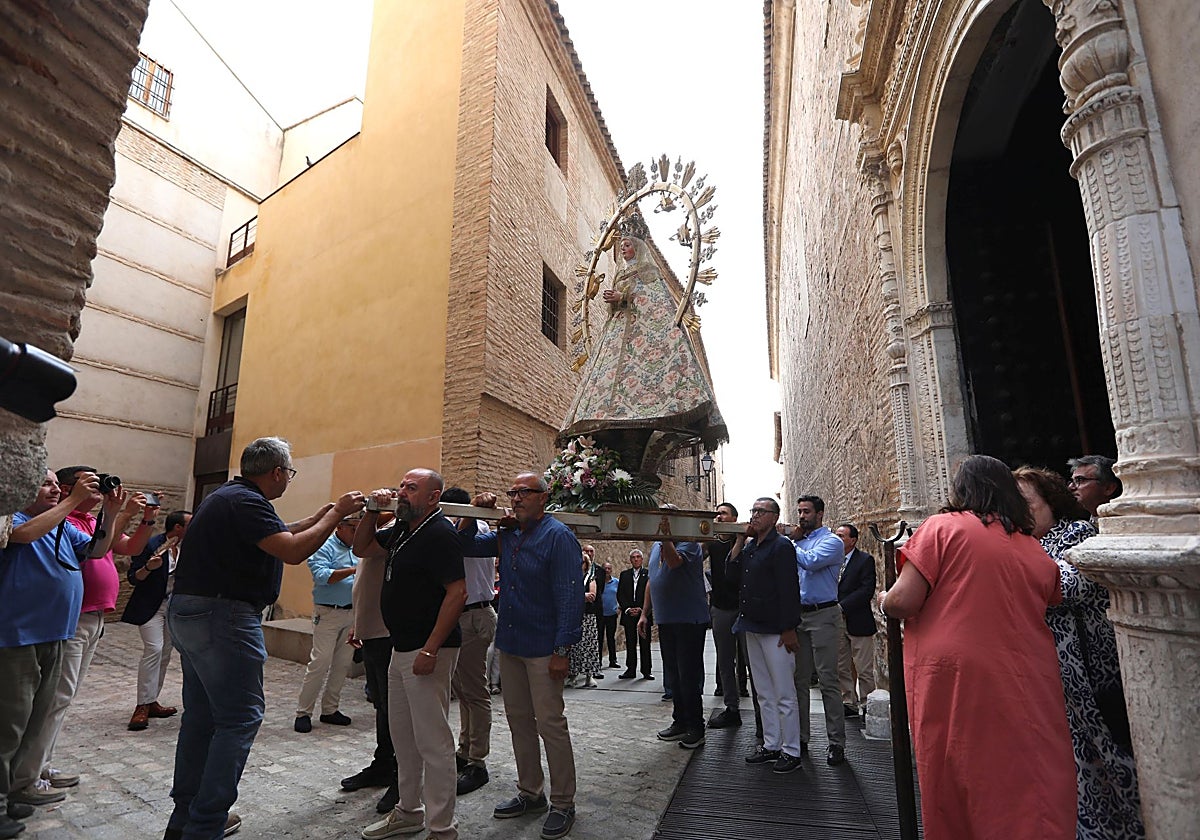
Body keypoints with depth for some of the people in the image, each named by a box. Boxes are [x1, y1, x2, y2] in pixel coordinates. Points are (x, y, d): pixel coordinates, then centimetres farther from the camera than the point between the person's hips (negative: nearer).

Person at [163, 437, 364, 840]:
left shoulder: (226, 496, 15)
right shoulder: (246, 502, -18)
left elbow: (274, 534, 23)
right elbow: (293, 551, -25)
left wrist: (318, 517, 19)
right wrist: (336, 514, -16)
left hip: (188, 613, 11)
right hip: (222, 616, -11)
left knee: (202, 714, 17)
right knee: (240, 718, -3)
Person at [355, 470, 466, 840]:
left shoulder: (439, 533, -18)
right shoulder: (401, 530, 11)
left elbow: (457, 593, -24)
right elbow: (361, 548, 23)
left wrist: (430, 650, -25)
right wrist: (372, 510, 6)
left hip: (428, 651, -10)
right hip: (401, 648, 10)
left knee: (432, 742, 1)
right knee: (402, 736, 21)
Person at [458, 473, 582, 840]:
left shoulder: (558, 537, -14)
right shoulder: (507, 535, 7)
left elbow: (570, 598, -18)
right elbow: (467, 545, 20)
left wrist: (562, 650, -21)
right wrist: (473, 513, 2)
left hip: (543, 648, -8)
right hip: (510, 644, 8)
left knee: (550, 724, 1)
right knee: (518, 720, 17)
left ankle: (563, 804, 17)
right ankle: (530, 793, 34)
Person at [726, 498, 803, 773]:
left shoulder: (781, 547, -12)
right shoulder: (749, 547, 13)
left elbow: (789, 590, -16)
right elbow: (732, 577, 4)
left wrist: (789, 629, -19)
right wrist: (740, 542, -1)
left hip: (775, 631, -8)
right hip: (752, 627, 8)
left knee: (784, 694, 2)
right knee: (764, 693, 16)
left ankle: (791, 751, 14)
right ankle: (771, 745, 27)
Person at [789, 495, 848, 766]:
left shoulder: (832, 541, -6)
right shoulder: (798, 540, 14)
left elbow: (810, 561, -23)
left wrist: (789, 546, -11)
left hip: (822, 615, -7)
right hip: (797, 614, 7)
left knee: (828, 680, -2)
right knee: (799, 679, 12)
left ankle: (836, 742, 9)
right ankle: (800, 736, 23)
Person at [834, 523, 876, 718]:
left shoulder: (865, 560, -7)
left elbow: (867, 590, -16)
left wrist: (842, 606, -19)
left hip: (858, 623, -6)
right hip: (837, 622, 6)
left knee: (864, 670, 3)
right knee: (842, 668, 13)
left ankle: (866, 705, 15)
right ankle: (849, 703, 24)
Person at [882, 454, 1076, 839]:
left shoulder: (942, 527, -8)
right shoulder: (1035, 550, 9)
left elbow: (903, 602, -14)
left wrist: (884, 600, 7)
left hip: (955, 682, -4)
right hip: (1029, 689, 5)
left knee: (956, 800, 10)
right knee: (1031, 797, 14)